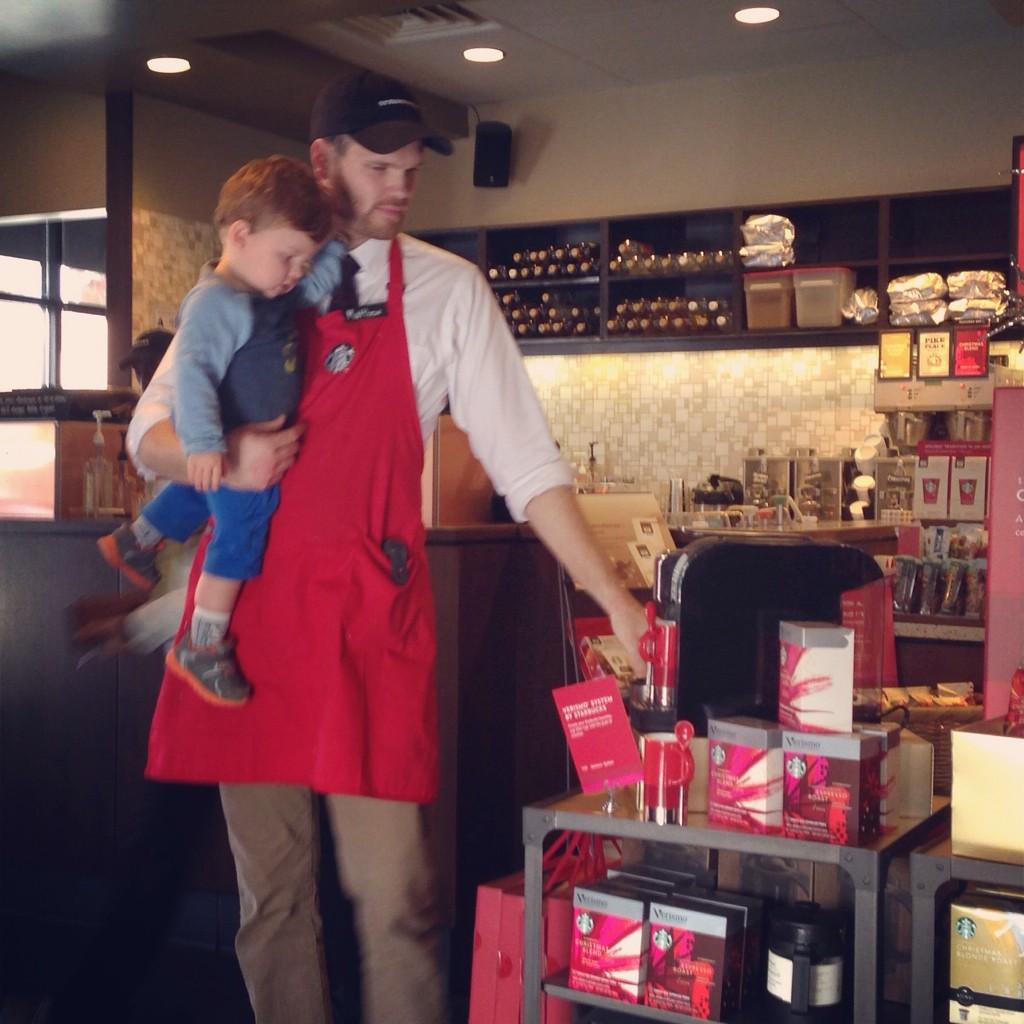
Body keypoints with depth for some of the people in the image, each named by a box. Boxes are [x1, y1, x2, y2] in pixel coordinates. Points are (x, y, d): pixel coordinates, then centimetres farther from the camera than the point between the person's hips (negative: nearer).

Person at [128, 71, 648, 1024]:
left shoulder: (445, 290, 5)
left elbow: (522, 457, 1)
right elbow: (150, 433, 11)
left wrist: (611, 597, -6)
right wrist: (221, 458, -12)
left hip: (370, 611, -2)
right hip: (247, 598, 2)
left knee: (391, 893, -3)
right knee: (269, 887, 9)